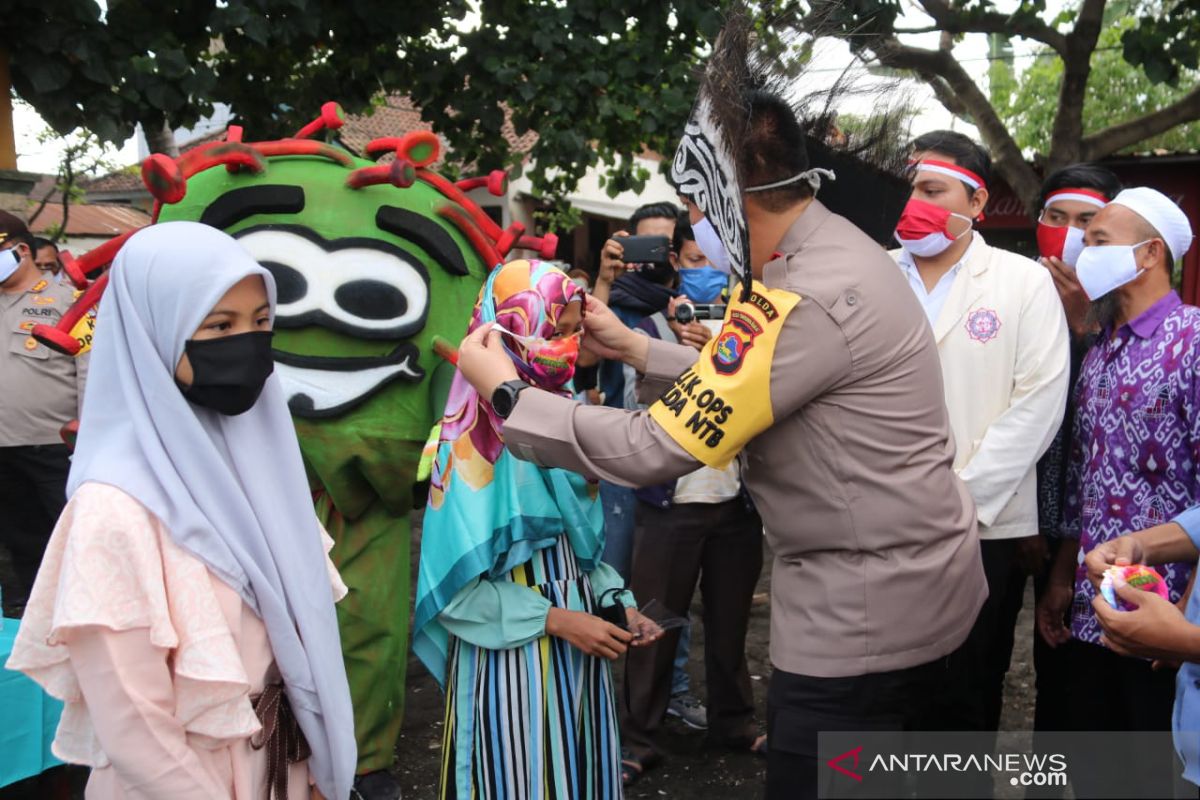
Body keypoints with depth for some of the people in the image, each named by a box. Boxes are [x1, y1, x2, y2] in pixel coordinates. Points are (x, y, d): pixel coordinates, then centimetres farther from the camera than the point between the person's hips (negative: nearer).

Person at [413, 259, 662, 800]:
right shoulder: (476, 435, -17)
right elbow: (456, 582, -17)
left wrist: (618, 604, 0)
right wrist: (555, 619, -18)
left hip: (577, 627, 7)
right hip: (513, 643, -7)